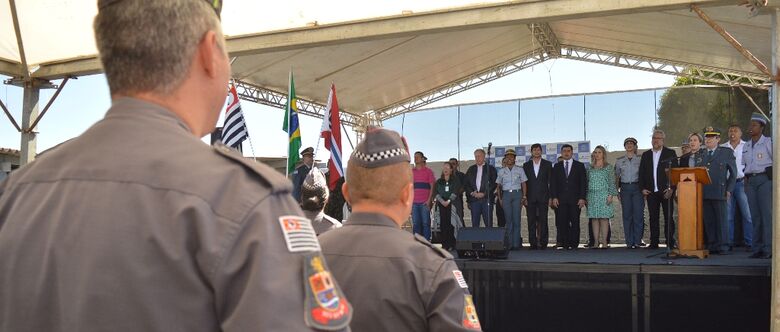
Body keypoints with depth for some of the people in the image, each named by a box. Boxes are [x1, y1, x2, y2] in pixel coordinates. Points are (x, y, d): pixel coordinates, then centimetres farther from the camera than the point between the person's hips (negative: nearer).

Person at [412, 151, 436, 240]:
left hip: (425, 202, -3)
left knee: (425, 223, -3)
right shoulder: (411, 172, 14)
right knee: (415, 223, 3)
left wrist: (429, 200, -9)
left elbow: (432, 186, 0)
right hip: (414, 202, 3)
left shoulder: (428, 171, 4)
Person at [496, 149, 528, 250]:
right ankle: (509, 244, -1)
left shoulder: (520, 170, 9)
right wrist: (500, 198, 5)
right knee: (508, 219, -2)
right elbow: (498, 186, 14)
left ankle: (516, 243, -5)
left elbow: (524, 184, 7)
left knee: (516, 219, -6)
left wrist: (524, 197, -2)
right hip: (506, 194, 1)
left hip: (517, 194, -1)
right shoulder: (501, 171, 12)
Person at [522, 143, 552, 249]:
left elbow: (551, 181, 5)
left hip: (543, 197, -1)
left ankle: (543, 242, 2)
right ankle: (533, 243, 4)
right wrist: (524, 197, 0)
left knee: (543, 220, -2)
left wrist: (550, 197, -2)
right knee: (531, 221, 0)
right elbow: (524, 182, 8)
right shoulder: (526, 165, 11)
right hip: (530, 197, 1)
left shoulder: (548, 164, 8)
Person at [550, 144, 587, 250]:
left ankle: (574, 243, 4)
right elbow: (553, 183, 9)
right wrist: (554, 197, -3)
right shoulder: (557, 166, 13)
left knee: (575, 222, -1)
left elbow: (583, 183, 4)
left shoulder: (579, 166, 9)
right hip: (561, 200, 1)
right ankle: (565, 243, 2)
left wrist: (582, 198, -5)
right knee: (562, 222, -4)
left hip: (575, 199, -1)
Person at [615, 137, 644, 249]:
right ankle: (629, 242, 2)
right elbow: (616, 177, 13)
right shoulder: (619, 160, 11)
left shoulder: (640, 159, 6)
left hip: (637, 187, -1)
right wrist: (617, 191, 6)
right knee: (627, 215, -1)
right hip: (625, 188, 1)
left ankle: (637, 241, 0)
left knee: (638, 214, -5)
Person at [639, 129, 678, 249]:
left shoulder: (670, 153, 4)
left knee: (668, 218, 0)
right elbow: (641, 173, 14)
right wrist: (643, 188, 3)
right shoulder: (646, 155, 15)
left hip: (666, 191, -3)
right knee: (653, 218, 4)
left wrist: (671, 188, -10)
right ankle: (654, 242, 8)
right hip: (651, 192, 3)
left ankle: (670, 242, 4)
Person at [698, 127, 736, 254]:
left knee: (721, 220, -1)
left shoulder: (727, 152, 6)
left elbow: (733, 172, 6)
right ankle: (711, 246, 9)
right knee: (708, 221, 4)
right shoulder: (700, 153, 16)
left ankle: (723, 246, 4)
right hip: (704, 192, 3)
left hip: (719, 192, -3)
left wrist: (729, 189, -1)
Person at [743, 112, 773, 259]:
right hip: (750, 181, 6)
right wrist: (746, 181, 12)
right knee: (755, 215, 4)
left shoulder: (768, 142, -1)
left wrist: (773, 177, -9)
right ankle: (757, 248, 6)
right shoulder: (746, 146, 16)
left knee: (767, 213, -9)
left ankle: (768, 248, -9)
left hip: (765, 179, -6)